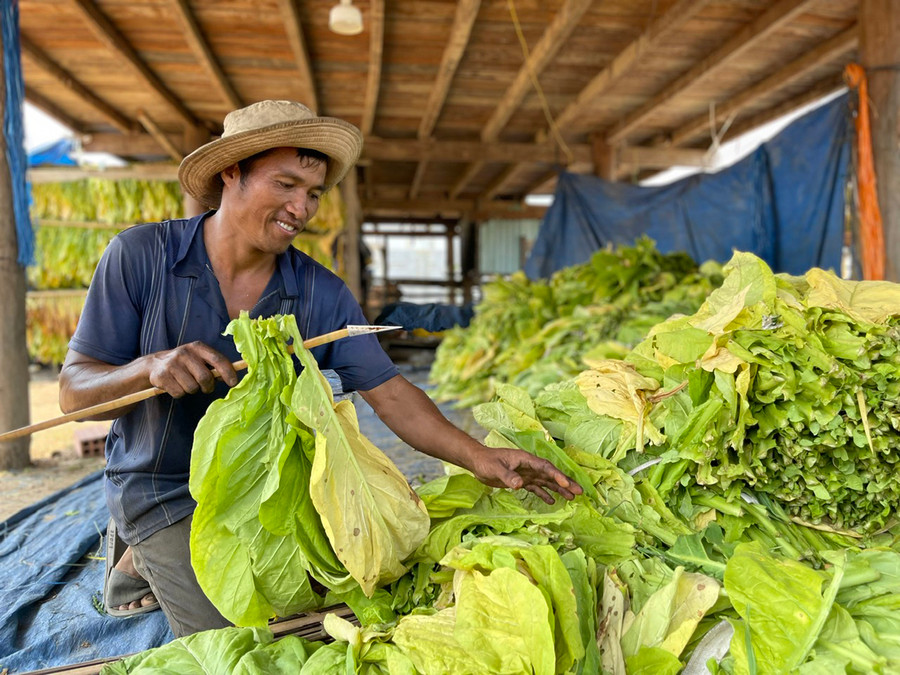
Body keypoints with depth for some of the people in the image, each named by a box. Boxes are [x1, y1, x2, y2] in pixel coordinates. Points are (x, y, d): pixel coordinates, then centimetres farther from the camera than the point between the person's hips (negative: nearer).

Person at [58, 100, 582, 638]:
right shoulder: (140, 256, -15)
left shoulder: (322, 294, -10)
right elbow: (74, 392, -13)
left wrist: (478, 456, -27)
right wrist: (151, 367, -34)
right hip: (166, 490, -3)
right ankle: (140, 560, 16)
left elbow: (390, 394, -14)